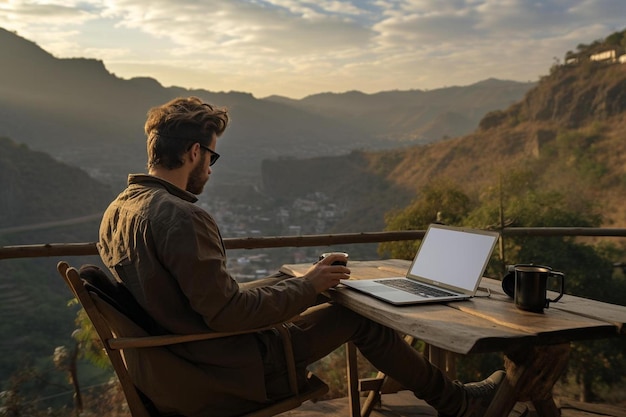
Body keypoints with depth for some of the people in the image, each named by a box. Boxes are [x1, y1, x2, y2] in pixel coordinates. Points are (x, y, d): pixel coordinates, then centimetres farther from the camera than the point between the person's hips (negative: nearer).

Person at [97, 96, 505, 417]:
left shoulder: (117, 211, 4)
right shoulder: (182, 218, -26)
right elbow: (226, 312, -26)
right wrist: (307, 286, -13)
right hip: (223, 380, -9)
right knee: (356, 314, 0)